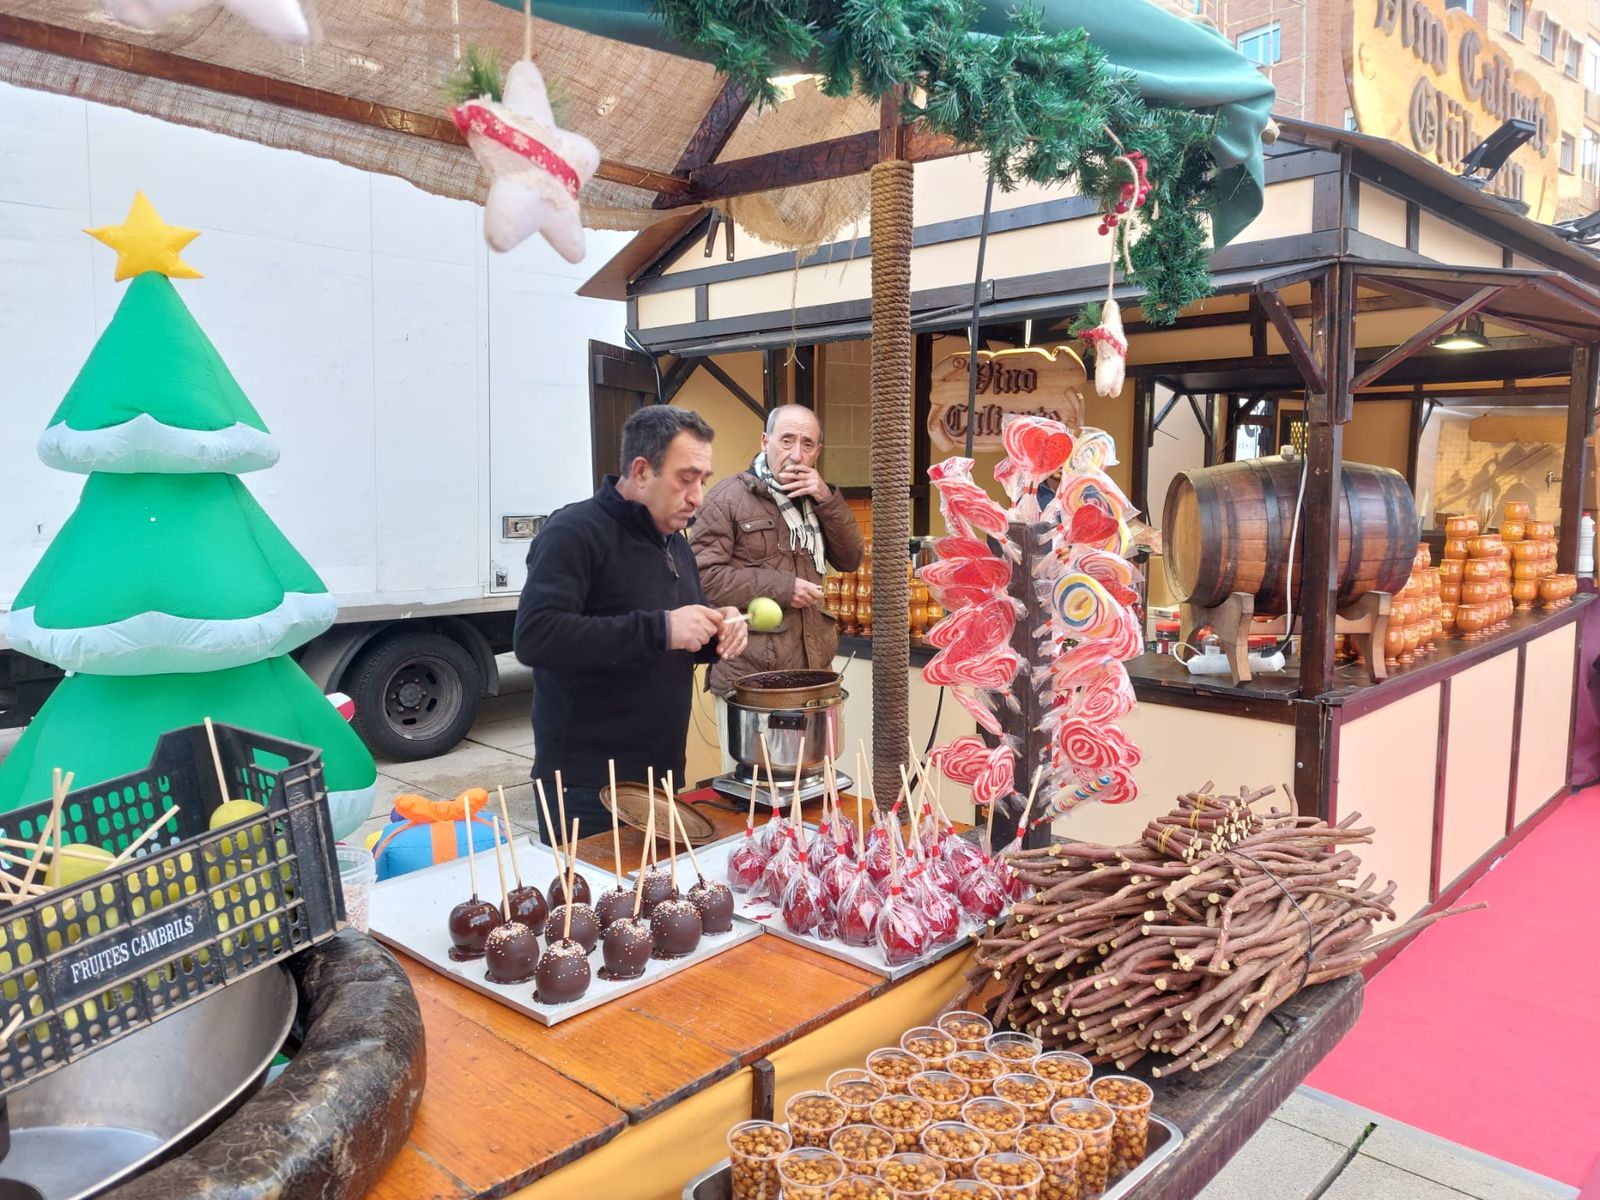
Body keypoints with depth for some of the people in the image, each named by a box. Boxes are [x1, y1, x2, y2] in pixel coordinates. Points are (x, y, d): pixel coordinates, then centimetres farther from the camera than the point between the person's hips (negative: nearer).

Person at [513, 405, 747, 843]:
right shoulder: (576, 532, -14)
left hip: (664, 774, 8)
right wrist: (660, 629, -29)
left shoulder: (674, 542, 13)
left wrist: (715, 634, -1)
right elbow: (534, 636, -28)